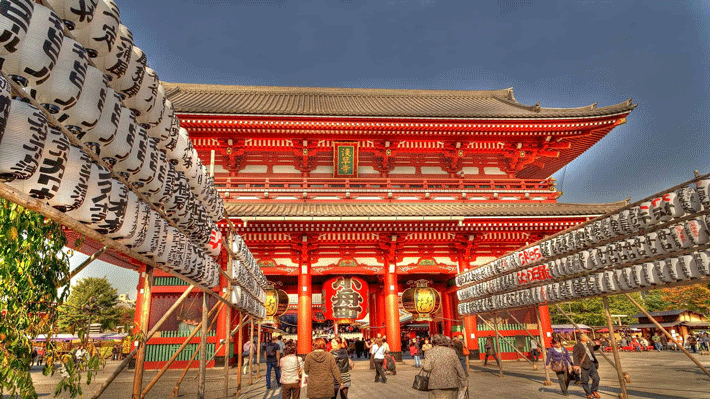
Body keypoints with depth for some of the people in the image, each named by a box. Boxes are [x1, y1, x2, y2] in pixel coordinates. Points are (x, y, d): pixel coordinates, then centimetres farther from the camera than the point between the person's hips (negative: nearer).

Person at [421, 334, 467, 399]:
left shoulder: (431, 352, -2)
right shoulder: (451, 351, 4)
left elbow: (427, 368, -10)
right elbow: (459, 368, 3)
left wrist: (423, 362, 10)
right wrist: (464, 381, 10)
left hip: (436, 384, -2)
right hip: (451, 383, 2)